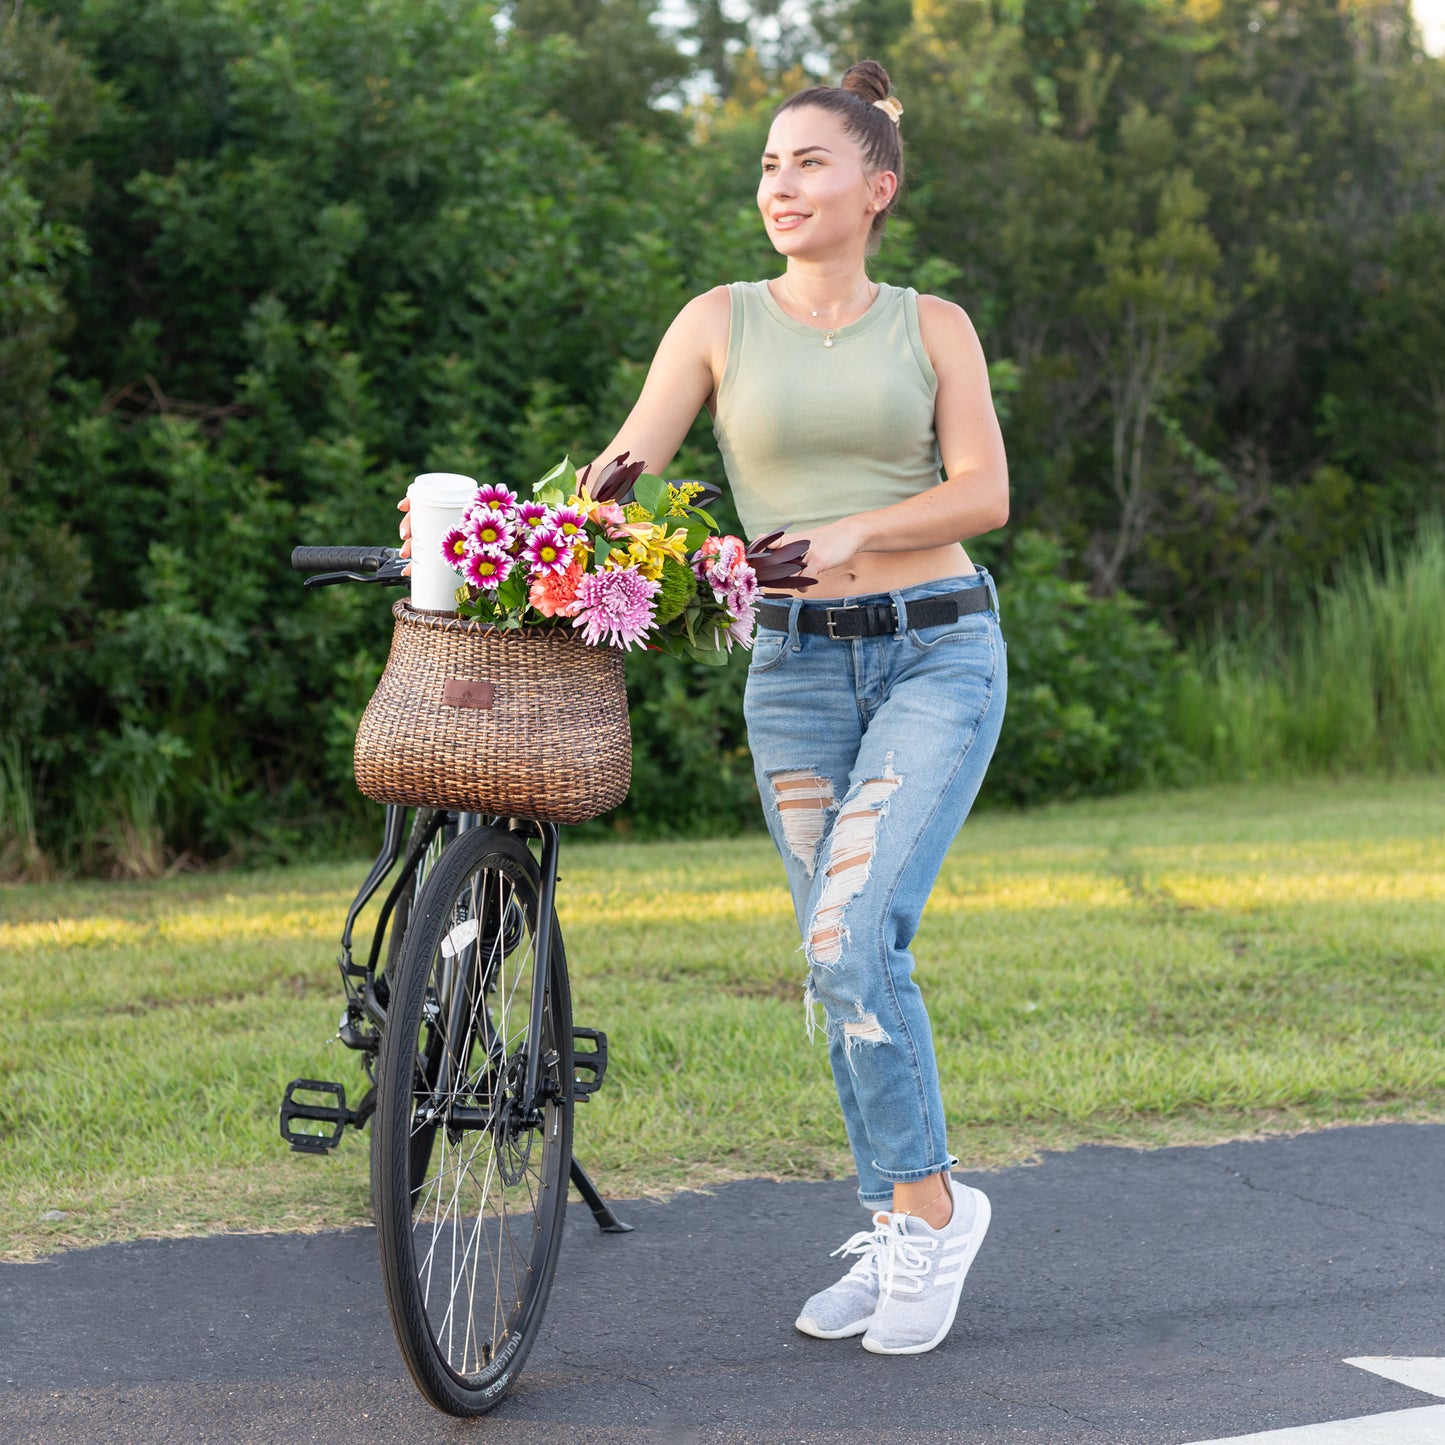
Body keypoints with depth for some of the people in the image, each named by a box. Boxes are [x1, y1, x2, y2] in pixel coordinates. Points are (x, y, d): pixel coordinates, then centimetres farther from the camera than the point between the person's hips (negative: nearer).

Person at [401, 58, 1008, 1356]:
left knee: (853, 944, -17)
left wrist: (856, 530, -19)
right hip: (796, 666, 2)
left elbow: (983, 491, -4)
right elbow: (627, 464, -3)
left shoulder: (931, 326, 4)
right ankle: (898, 1236, 17)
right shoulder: (723, 321, 6)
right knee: (838, 959, 4)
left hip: (938, 652, -2)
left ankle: (928, 1205, 0)